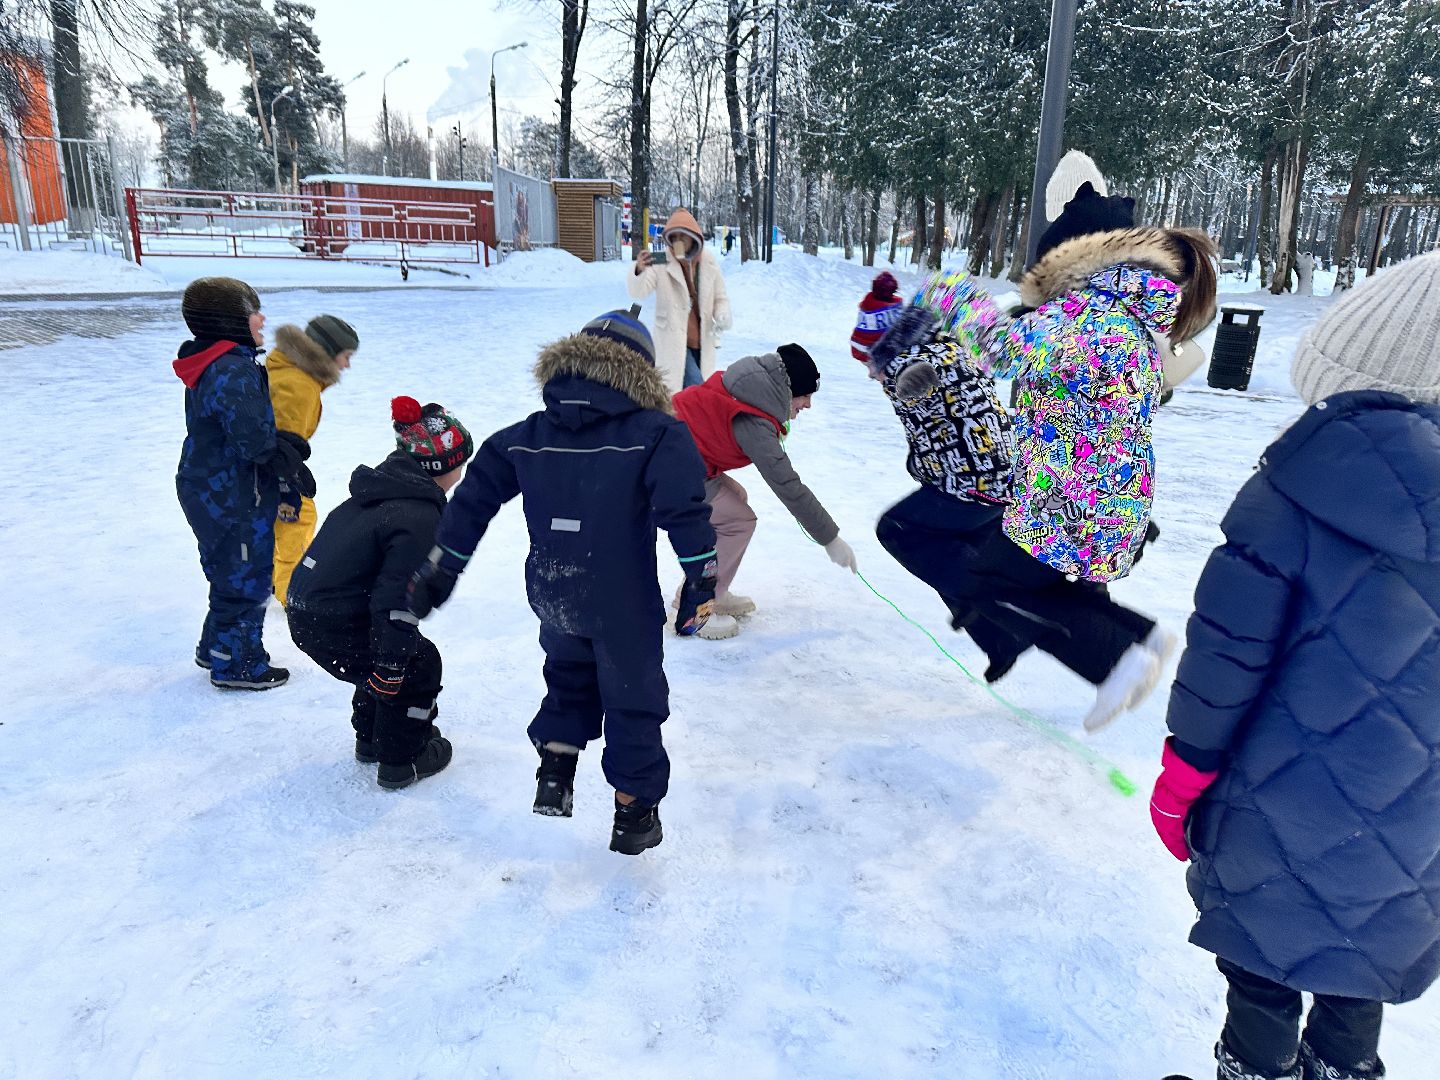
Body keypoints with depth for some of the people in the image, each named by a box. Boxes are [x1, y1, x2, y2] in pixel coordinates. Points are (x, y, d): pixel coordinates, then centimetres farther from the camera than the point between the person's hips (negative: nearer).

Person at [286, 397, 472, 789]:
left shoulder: (378, 488, 9)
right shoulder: (418, 519, -20)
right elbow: (396, 601, -24)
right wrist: (390, 671, -18)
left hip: (304, 611, 9)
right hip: (333, 628, -9)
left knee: (390, 654, 27)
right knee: (420, 663, 8)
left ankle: (371, 739, 41)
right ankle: (400, 762, 18)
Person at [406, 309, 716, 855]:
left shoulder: (526, 437, 3)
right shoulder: (656, 434, -11)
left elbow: (472, 501, 8)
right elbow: (685, 511, -20)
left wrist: (437, 573, 17)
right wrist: (701, 584, -15)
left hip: (552, 600, 4)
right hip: (625, 605, -4)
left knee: (569, 679, 31)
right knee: (633, 700, 15)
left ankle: (554, 773, 25)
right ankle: (635, 813, 24)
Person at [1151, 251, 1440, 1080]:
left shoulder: (1302, 482, -18)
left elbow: (1229, 641, -16)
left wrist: (1185, 773, -4)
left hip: (1284, 810, -4)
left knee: (1264, 962, 18)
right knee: (1364, 958, 27)